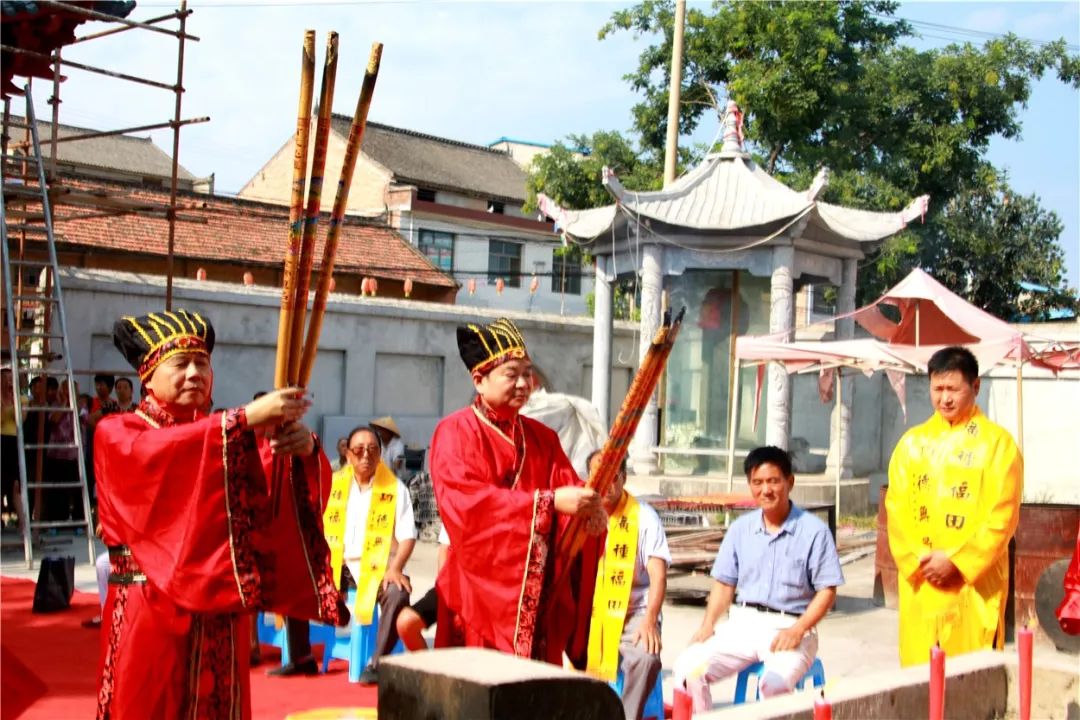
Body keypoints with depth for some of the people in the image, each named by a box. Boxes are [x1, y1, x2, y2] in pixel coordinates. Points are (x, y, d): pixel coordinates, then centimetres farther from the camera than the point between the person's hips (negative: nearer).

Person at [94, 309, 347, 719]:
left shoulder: (229, 434, 13)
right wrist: (246, 418, -32)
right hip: (149, 613, -4)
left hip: (221, 615, 4)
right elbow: (158, 453, -25)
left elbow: (291, 497, -1)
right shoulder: (116, 435, 0)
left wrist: (304, 450, -24)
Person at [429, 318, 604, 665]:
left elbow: (570, 489, 5)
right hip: (481, 589, -5)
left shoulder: (543, 438, 14)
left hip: (540, 594, 5)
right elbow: (466, 502, -20)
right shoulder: (456, 432, -5)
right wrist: (549, 502, -25)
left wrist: (589, 512, -20)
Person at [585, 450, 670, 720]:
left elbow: (658, 575, -8)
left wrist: (650, 620, -23)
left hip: (631, 614, -2)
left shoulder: (645, 517, -2)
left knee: (647, 657, -30)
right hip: (586, 615, 2)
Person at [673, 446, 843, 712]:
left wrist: (797, 630, -17)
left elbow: (827, 590, -4)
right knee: (689, 667, -19)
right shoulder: (740, 529, 10)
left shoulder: (814, 531, -4)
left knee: (775, 683, -35)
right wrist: (708, 624, -3)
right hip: (742, 623, 4)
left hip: (790, 628, -4)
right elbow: (724, 584, 14)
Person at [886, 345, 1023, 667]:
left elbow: (1002, 517, -8)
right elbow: (896, 508, 6)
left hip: (974, 582, -3)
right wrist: (916, 560, -7)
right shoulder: (913, 442, 10)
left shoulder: (997, 442, -2)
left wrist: (956, 563, -13)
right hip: (918, 582, 4)